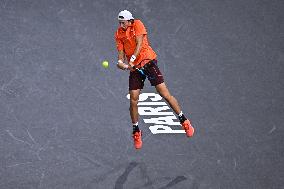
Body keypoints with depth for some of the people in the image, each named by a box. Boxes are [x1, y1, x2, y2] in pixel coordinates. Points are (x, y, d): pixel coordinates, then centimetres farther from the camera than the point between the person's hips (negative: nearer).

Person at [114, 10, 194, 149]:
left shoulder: (137, 24, -6)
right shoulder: (119, 34, 5)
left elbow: (139, 44, -16)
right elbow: (121, 52, 2)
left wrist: (132, 59, -28)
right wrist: (120, 62, -20)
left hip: (148, 61, -4)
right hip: (134, 67, 4)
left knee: (164, 94, -9)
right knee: (133, 101, -4)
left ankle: (185, 122, 3)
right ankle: (136, 133, 13)